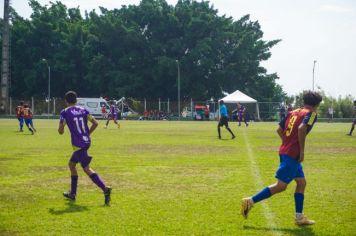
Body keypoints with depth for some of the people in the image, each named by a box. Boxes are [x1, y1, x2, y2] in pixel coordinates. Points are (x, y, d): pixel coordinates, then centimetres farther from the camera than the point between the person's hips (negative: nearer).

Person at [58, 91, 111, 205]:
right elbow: (95, 123, 6)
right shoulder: (83, 110, 10)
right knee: (71, 164, 22)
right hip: (86, 142, 7)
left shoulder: (65, 112, -5)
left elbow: (61, 131, -8)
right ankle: (72, 193, 27)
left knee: (87, 168, -8)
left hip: (78, 144, -7)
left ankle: (105, 188, -24)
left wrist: (60, 128, 15)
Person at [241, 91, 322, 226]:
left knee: (301, 183, 13)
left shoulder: (294, 112, 15)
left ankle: (299, 217, 13)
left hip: (285, 151, 9)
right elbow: (301, 128, -26)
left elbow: (279, 130, 16)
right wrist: (302, 151, -18)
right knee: (281, 186, -5)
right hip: (292, 155, -9)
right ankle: (250, 201, -4)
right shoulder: (311, 114, -8)